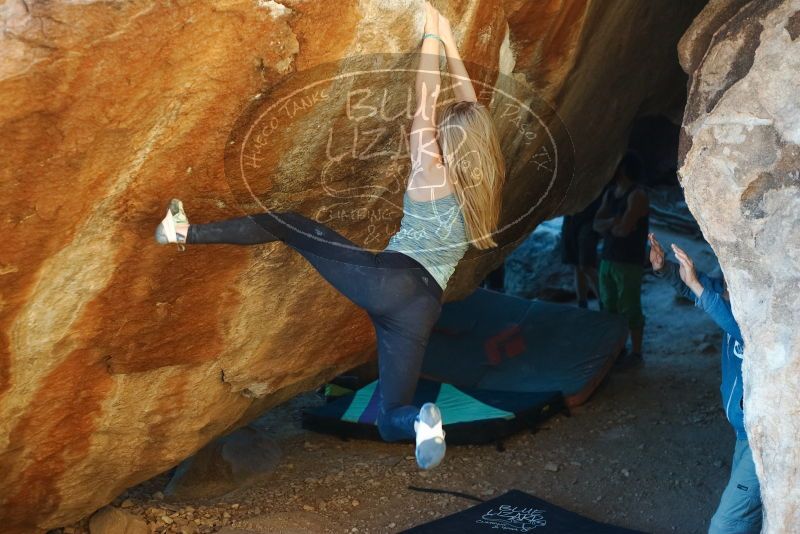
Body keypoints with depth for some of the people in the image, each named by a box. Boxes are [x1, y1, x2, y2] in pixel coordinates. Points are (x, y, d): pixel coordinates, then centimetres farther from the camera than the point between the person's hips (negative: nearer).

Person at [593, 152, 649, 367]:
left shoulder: (637, 196, -17)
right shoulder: (610, 192, 10)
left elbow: (623, 229, -24)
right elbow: (596, 224, 4)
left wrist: (608, 226, -4)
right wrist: (613, 222, -15)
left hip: (629, 262, -8)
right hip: (607, 259, 8)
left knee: (630, 309, 0)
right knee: (609, 307, 16)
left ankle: (636, 353, 11)